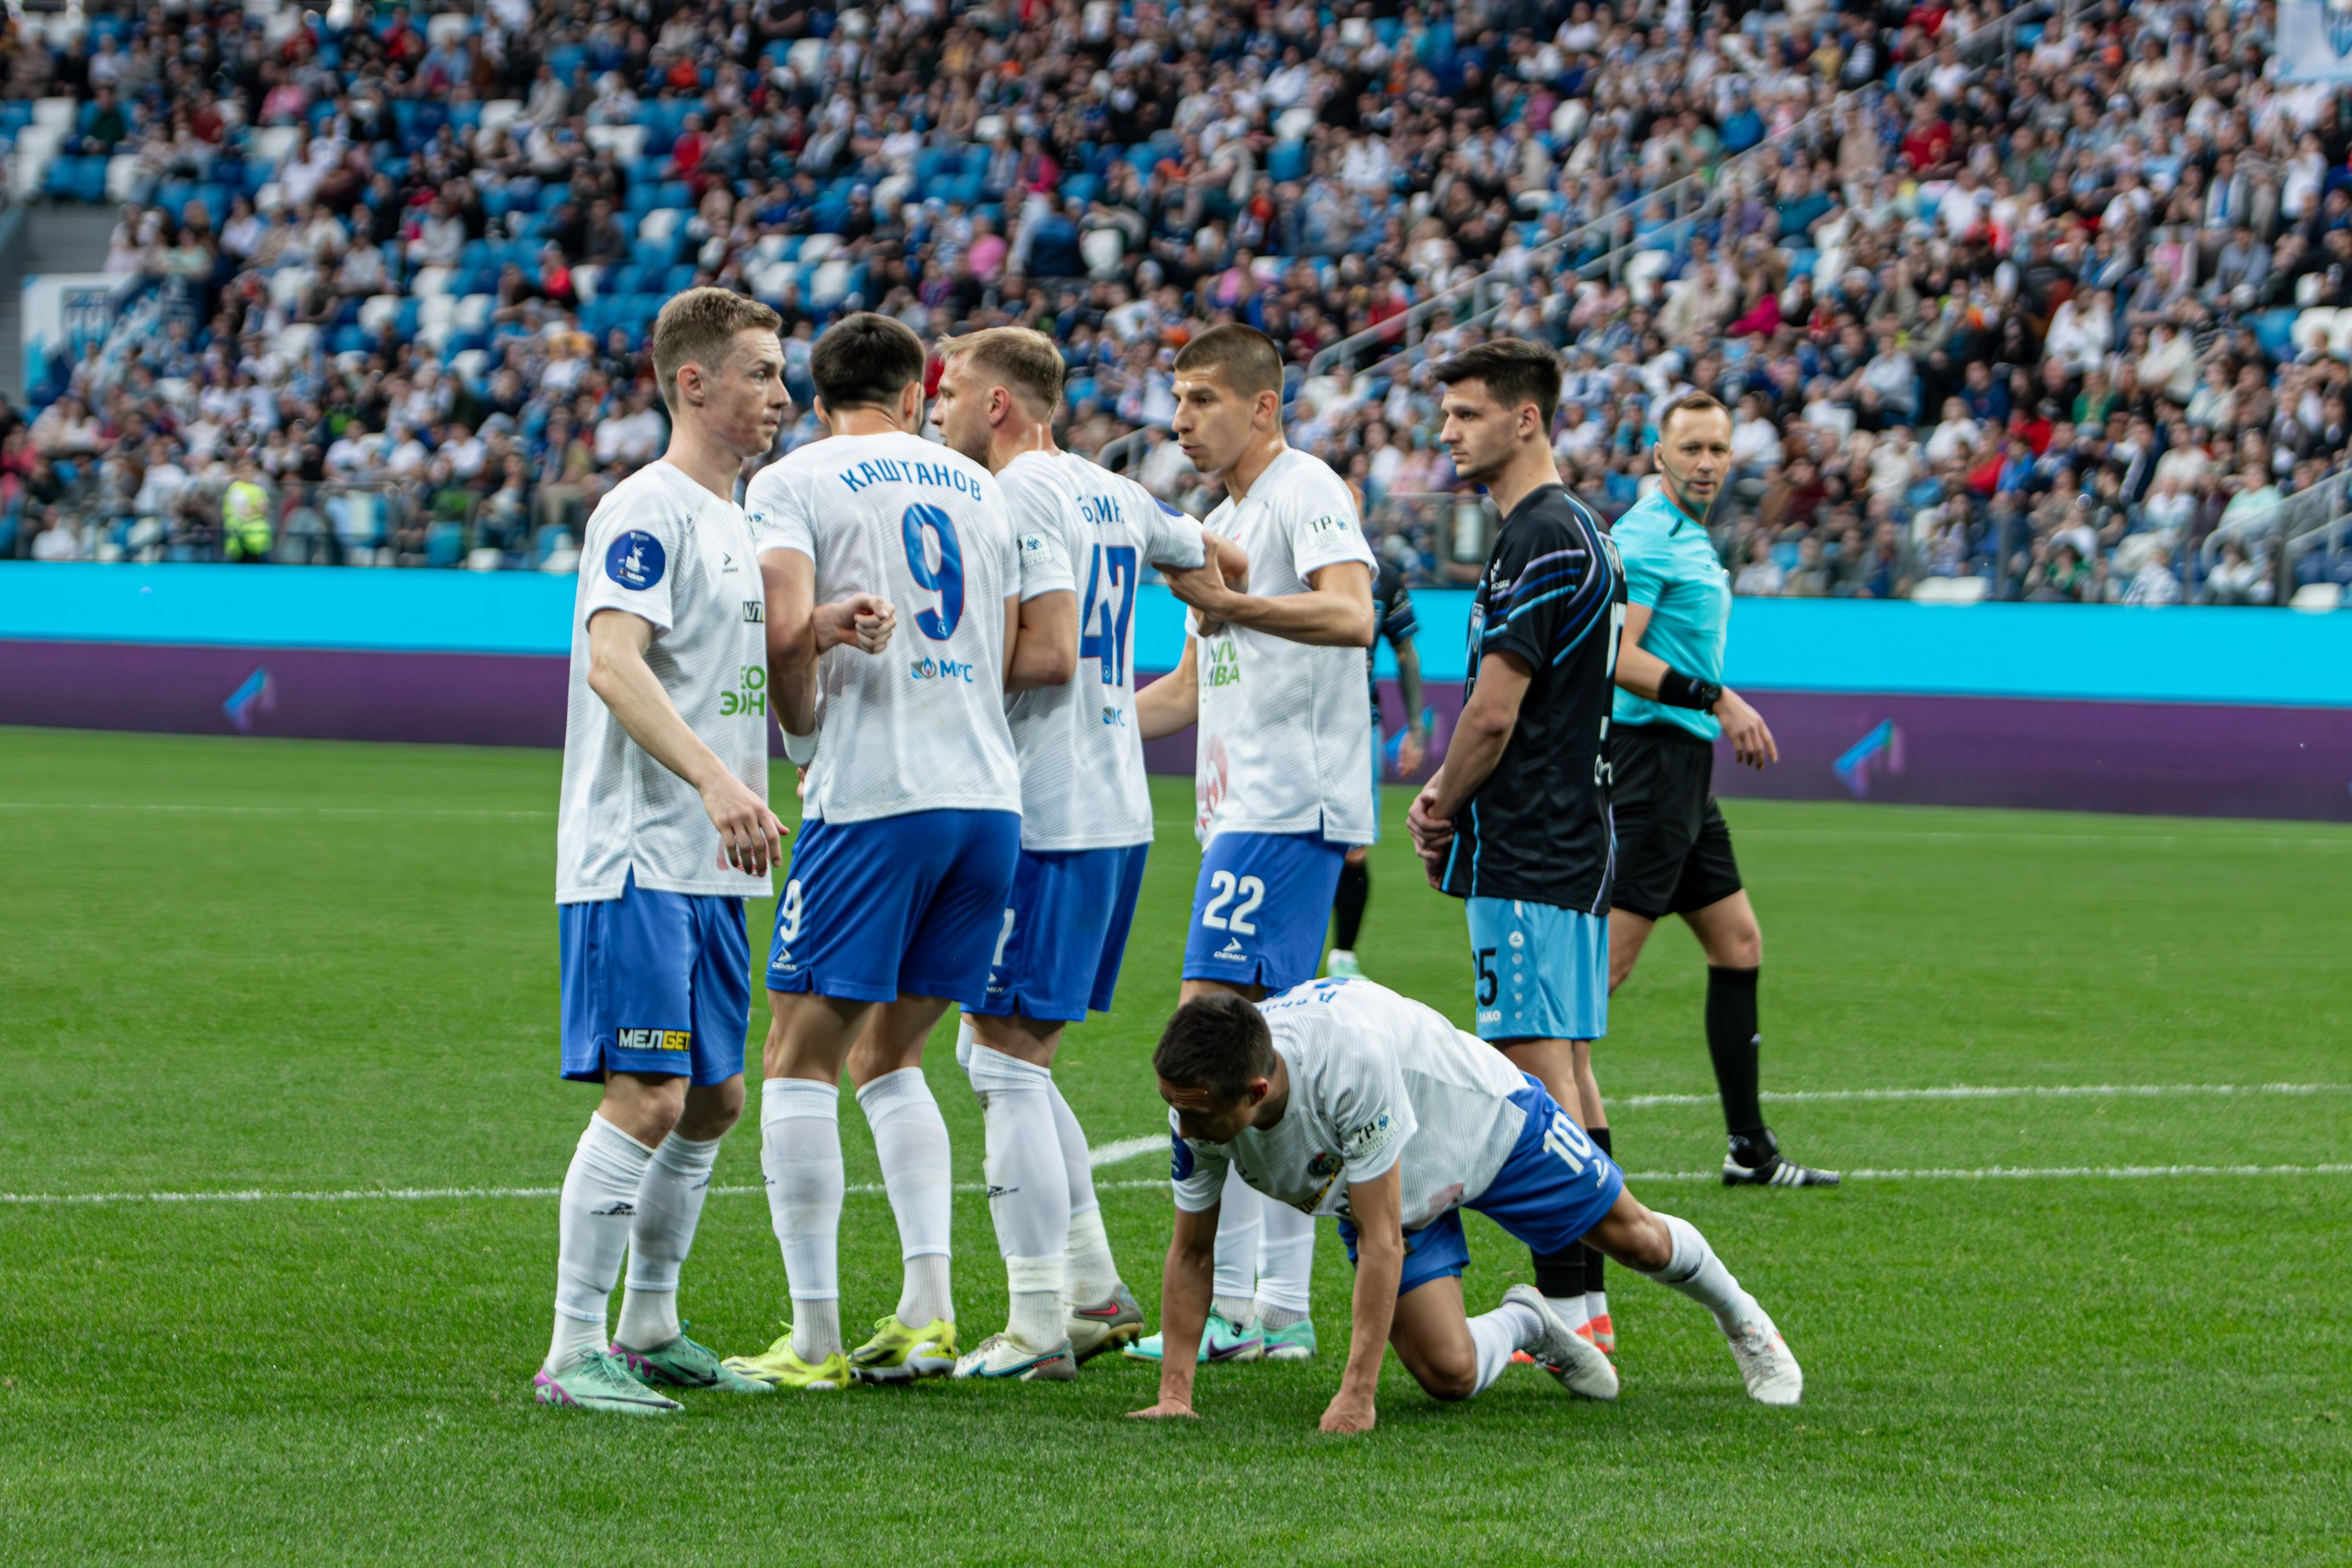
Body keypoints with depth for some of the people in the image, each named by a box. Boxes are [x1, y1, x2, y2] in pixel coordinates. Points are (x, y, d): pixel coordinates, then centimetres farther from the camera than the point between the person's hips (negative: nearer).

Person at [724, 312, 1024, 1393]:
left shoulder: (790, 482, 1)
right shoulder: (976, 486, 17)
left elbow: (789, 630, -14)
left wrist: (803, 738, 2)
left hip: (873, 796, -6)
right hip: (990, 796, 6)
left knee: (800, 1057, 1)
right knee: (885, 1055, 17)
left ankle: (813, 1338, -3)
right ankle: (926, 1311, 6)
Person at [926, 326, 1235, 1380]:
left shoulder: (1019, 497, -12)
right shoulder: (1112, 493, 14)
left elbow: (1049, 652, -21)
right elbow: (1215, 566, 30)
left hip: (1045, 820, -9)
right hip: (1119, 810, 9)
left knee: (1007, 1063, -5)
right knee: (994, 1055, 17)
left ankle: (1038, 1326, -6)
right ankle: (1095, 1290, 16)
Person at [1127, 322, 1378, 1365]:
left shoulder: (1307, 492, -7)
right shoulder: (1221, 523, 23)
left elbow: (1350, 616, -25)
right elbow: (1192, 691, 29)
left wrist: (1229, 602, -35)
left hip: (1287, 809, -10)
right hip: (1242, 807, 10)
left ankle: (1230, 1300, -15)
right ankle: (1280, 1310, 10)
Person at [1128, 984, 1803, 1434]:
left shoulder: (1351, 1059, -46)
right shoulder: (1193, 1105, -30)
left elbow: (1381, 1242, -41)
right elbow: (1191, 1251, -15)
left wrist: (1356, 1394, -41)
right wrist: (1174, 1395, -22)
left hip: (1487, 1119, -4)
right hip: (1392, 1198, 4)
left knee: (1635, 1238, 12)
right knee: (1447, 1375, -10)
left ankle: (1740, 1318, 44)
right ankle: (1524, 1325, 25)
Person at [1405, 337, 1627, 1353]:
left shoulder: (1539, 541, -16)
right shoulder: (1576, 531, 16)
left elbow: (1494, 713, -19)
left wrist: (1443, 812, -3)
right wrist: (1447, 796, 11)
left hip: (1527, 853, -10)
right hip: (1575, 840, 10)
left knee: (1539, 1070, -9)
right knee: (1567, 1070, 12)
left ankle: (1565, 1307, -9)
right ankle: (1586, 1299, 15)